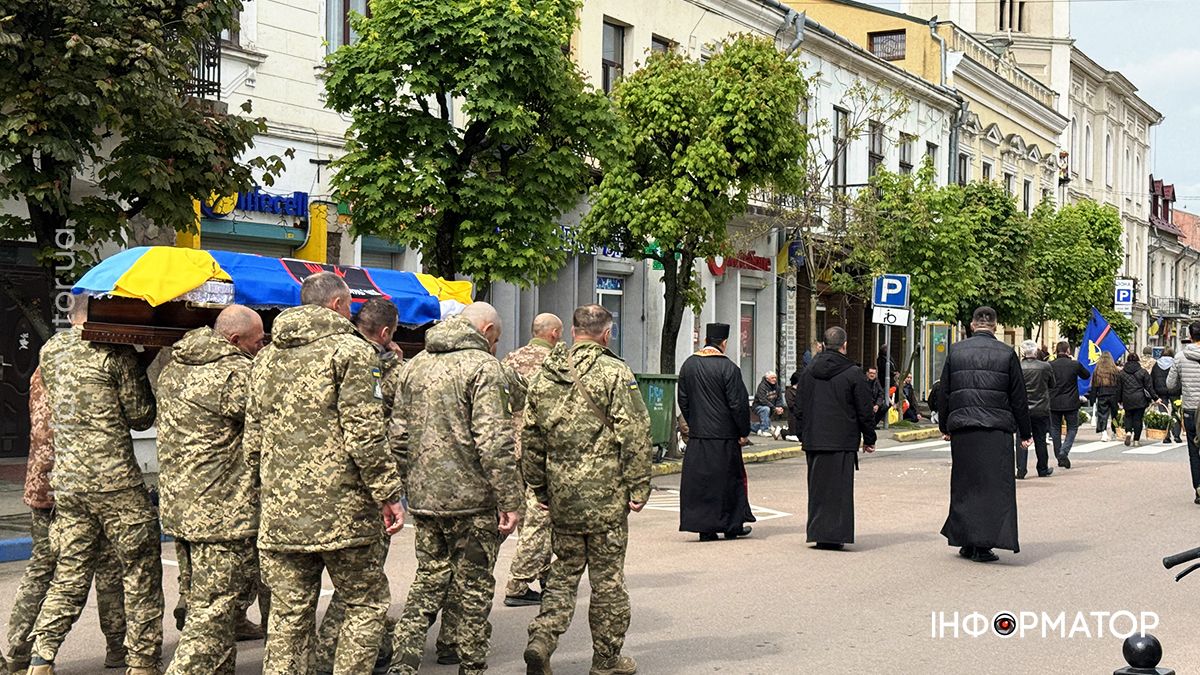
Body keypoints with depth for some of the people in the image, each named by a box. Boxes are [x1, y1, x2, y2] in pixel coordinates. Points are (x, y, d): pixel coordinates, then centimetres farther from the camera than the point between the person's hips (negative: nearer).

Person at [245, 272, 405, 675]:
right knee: (367, 602, 8)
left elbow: (253, 438, 15)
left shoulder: (267, 357, 15)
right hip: (340, 509, -6)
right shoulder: (350, 350, -6)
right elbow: (363, 433, -13)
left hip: (280, 514, 6)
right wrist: (388, 494, -9)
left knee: (289, 616, 10)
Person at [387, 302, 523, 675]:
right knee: (474, 589, 7)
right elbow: (493, 441, -18)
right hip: (471, 498, -6)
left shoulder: (415, 365, 12)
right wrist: (509, 500, -15)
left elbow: (398, 435, 14)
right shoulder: (484, 366, -11)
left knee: (428, 582, 14)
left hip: (423, 498, 6)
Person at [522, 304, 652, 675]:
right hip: (605, 493, -5)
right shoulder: (614, 372, -9)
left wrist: (538, 487, 19)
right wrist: (638, 488, -6)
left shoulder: (545, 374, 8)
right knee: (607, 575, 6)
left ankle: (542, 637, 0)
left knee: (565, 569, 17)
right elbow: (634, 435, -13)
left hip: (561, 492, 5)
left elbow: (530, 435, 12)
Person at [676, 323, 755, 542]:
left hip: (697, 434, 4)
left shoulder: (688, 365, 4)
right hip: (724, 436, -4)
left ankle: (705, 528, 7)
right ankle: (732, 526, 16)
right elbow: (738, 404, -12)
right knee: (729, 479, 9)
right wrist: (744, 432, -2)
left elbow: (683, 400, 10)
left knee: (699, 479, 7)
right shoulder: (729, 368, -13)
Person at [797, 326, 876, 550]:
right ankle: (835, 534, -2)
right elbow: (865, 411, -4)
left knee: (817, 488, 10)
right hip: (843, 442, -4)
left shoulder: (808, 373, 7)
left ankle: (818, 533, 12)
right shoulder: (853, 374, -7)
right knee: (839, 488, 0)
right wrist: (869, 439, 7)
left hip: (814, 441, 4)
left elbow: (800, 409, 12)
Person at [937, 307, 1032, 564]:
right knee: (994, 485, 2)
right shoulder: (1006, 354, -1)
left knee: (964, 485, 11)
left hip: (962, 427, 2)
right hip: (997, 428, -2)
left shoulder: (955, 351, 4)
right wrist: (1025, 432, 11)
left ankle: (966, 542, 15)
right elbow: (1019, 397, 3)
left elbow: (944, 393, 8)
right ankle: (983, 545, -2)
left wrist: (945, 427, 18)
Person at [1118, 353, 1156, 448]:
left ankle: (1128, 432, -9)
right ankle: (1136, 440, 6)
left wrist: (1120, 400, 18)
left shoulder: (1121, 372, 4)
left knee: (1128, 416, 17)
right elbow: (1149, 387, -1)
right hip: (1140, 399, -2)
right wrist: (1155, 398, 6)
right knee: (1138, 418, 4)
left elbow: (1119, 388, 9)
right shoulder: (1143, 372, -2)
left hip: (1127, 400, 2)